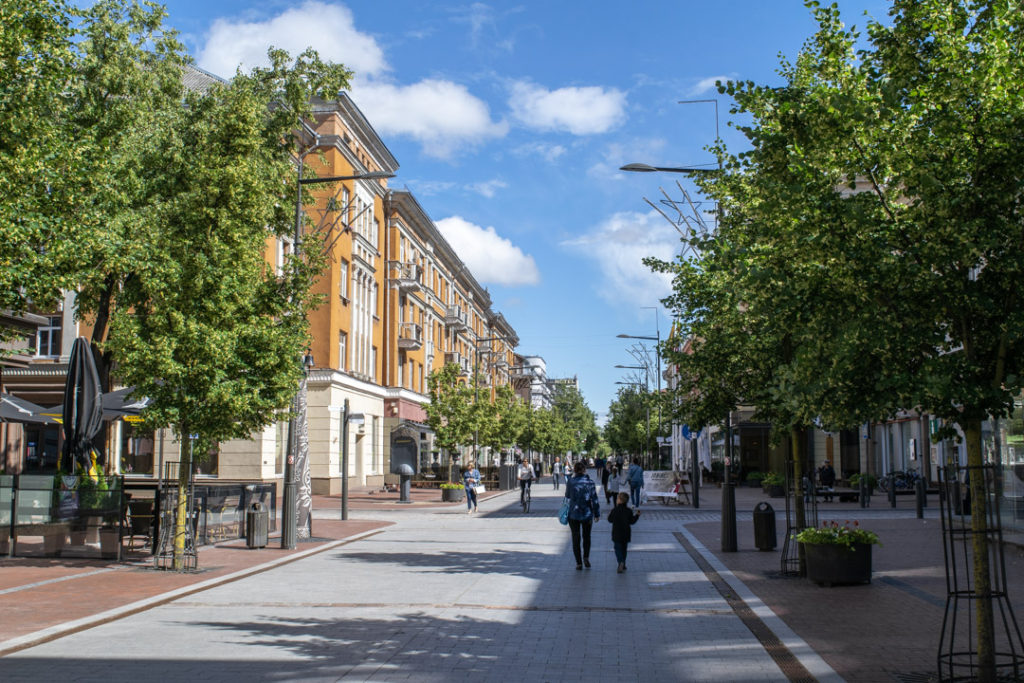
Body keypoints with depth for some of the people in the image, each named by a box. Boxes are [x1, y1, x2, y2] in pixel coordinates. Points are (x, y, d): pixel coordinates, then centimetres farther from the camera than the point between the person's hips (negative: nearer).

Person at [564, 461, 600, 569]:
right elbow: (595, 499, -5)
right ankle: (586, 557, 1)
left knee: (576, 538, 9)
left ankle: (579, 563, 8)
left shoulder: (570, 481, -7)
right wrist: (597, 514, 3)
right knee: (587, 536, 18)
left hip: (573, 513, 0)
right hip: (587, 514, 1)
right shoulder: (590, 482, -7)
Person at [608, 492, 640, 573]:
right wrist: (637, 515, 13)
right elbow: (632, 522, 0)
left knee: (618, 548, 1)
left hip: (617, 534, -3)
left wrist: (609, 515, 21)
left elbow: (610, 520, 0)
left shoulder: (615, 511, -11)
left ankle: (621, 562, -24)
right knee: (624, 549, 16)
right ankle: (623, 565, 21)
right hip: (626, 534, 3)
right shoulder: (629, 511, -3)